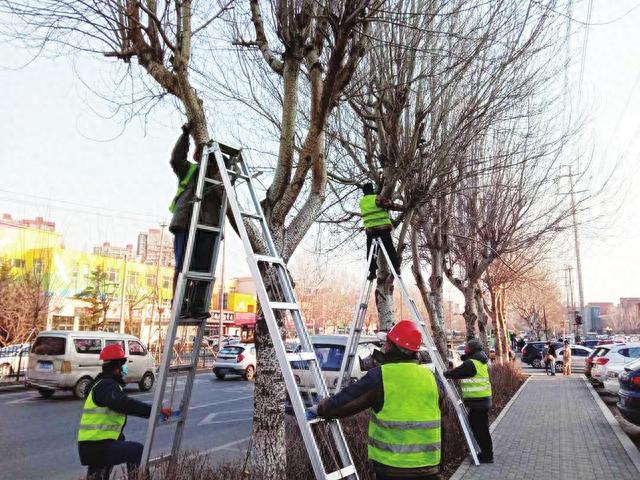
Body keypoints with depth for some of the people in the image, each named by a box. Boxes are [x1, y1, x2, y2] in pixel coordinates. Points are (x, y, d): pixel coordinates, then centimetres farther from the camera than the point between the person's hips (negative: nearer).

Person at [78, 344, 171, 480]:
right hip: (98, 447, -11)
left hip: (93, 444, 11)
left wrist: (154, 413, 14)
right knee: (136, 450, -10)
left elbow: (125, 406, 21)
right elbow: (126, 405, -33)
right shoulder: (106, 386, -17)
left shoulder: (106, 384, 16)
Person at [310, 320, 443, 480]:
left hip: (393, 467, -4)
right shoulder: (430, 377, 2)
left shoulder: (380, 376, -13)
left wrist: (319, 409, 12)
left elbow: (342, 402, -8)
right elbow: (438, 410, 14)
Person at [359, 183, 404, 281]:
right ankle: (396, 268, 1)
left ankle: (372, 271, 2)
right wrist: (403, 207, 9)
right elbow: (391, 205, -3)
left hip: (370, 229, 4)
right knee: (390, 249, 2)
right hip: (383, 227, -3)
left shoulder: (361, 202, 14)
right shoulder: (377, 198, -3)